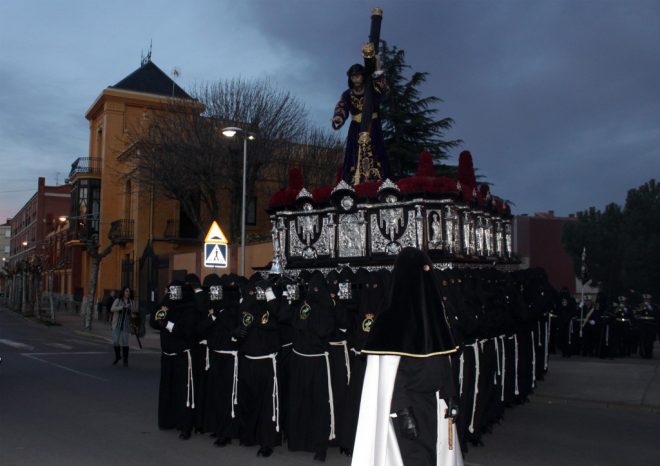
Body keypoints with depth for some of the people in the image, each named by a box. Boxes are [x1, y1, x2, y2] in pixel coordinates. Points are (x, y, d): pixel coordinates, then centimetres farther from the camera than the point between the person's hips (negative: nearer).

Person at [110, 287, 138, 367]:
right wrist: (123, 307, -25)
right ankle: (117, 356, 29)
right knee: (115, 341, 2)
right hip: (117, 324, 0)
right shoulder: (118, 300, 0)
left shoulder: (133, 302, 6)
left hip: (126, 326, 0)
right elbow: (112, 309, -15)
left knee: (125, 342, -5)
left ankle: (125, 361, 7)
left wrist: (133, 315, -9)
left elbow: (136, 312, 14)